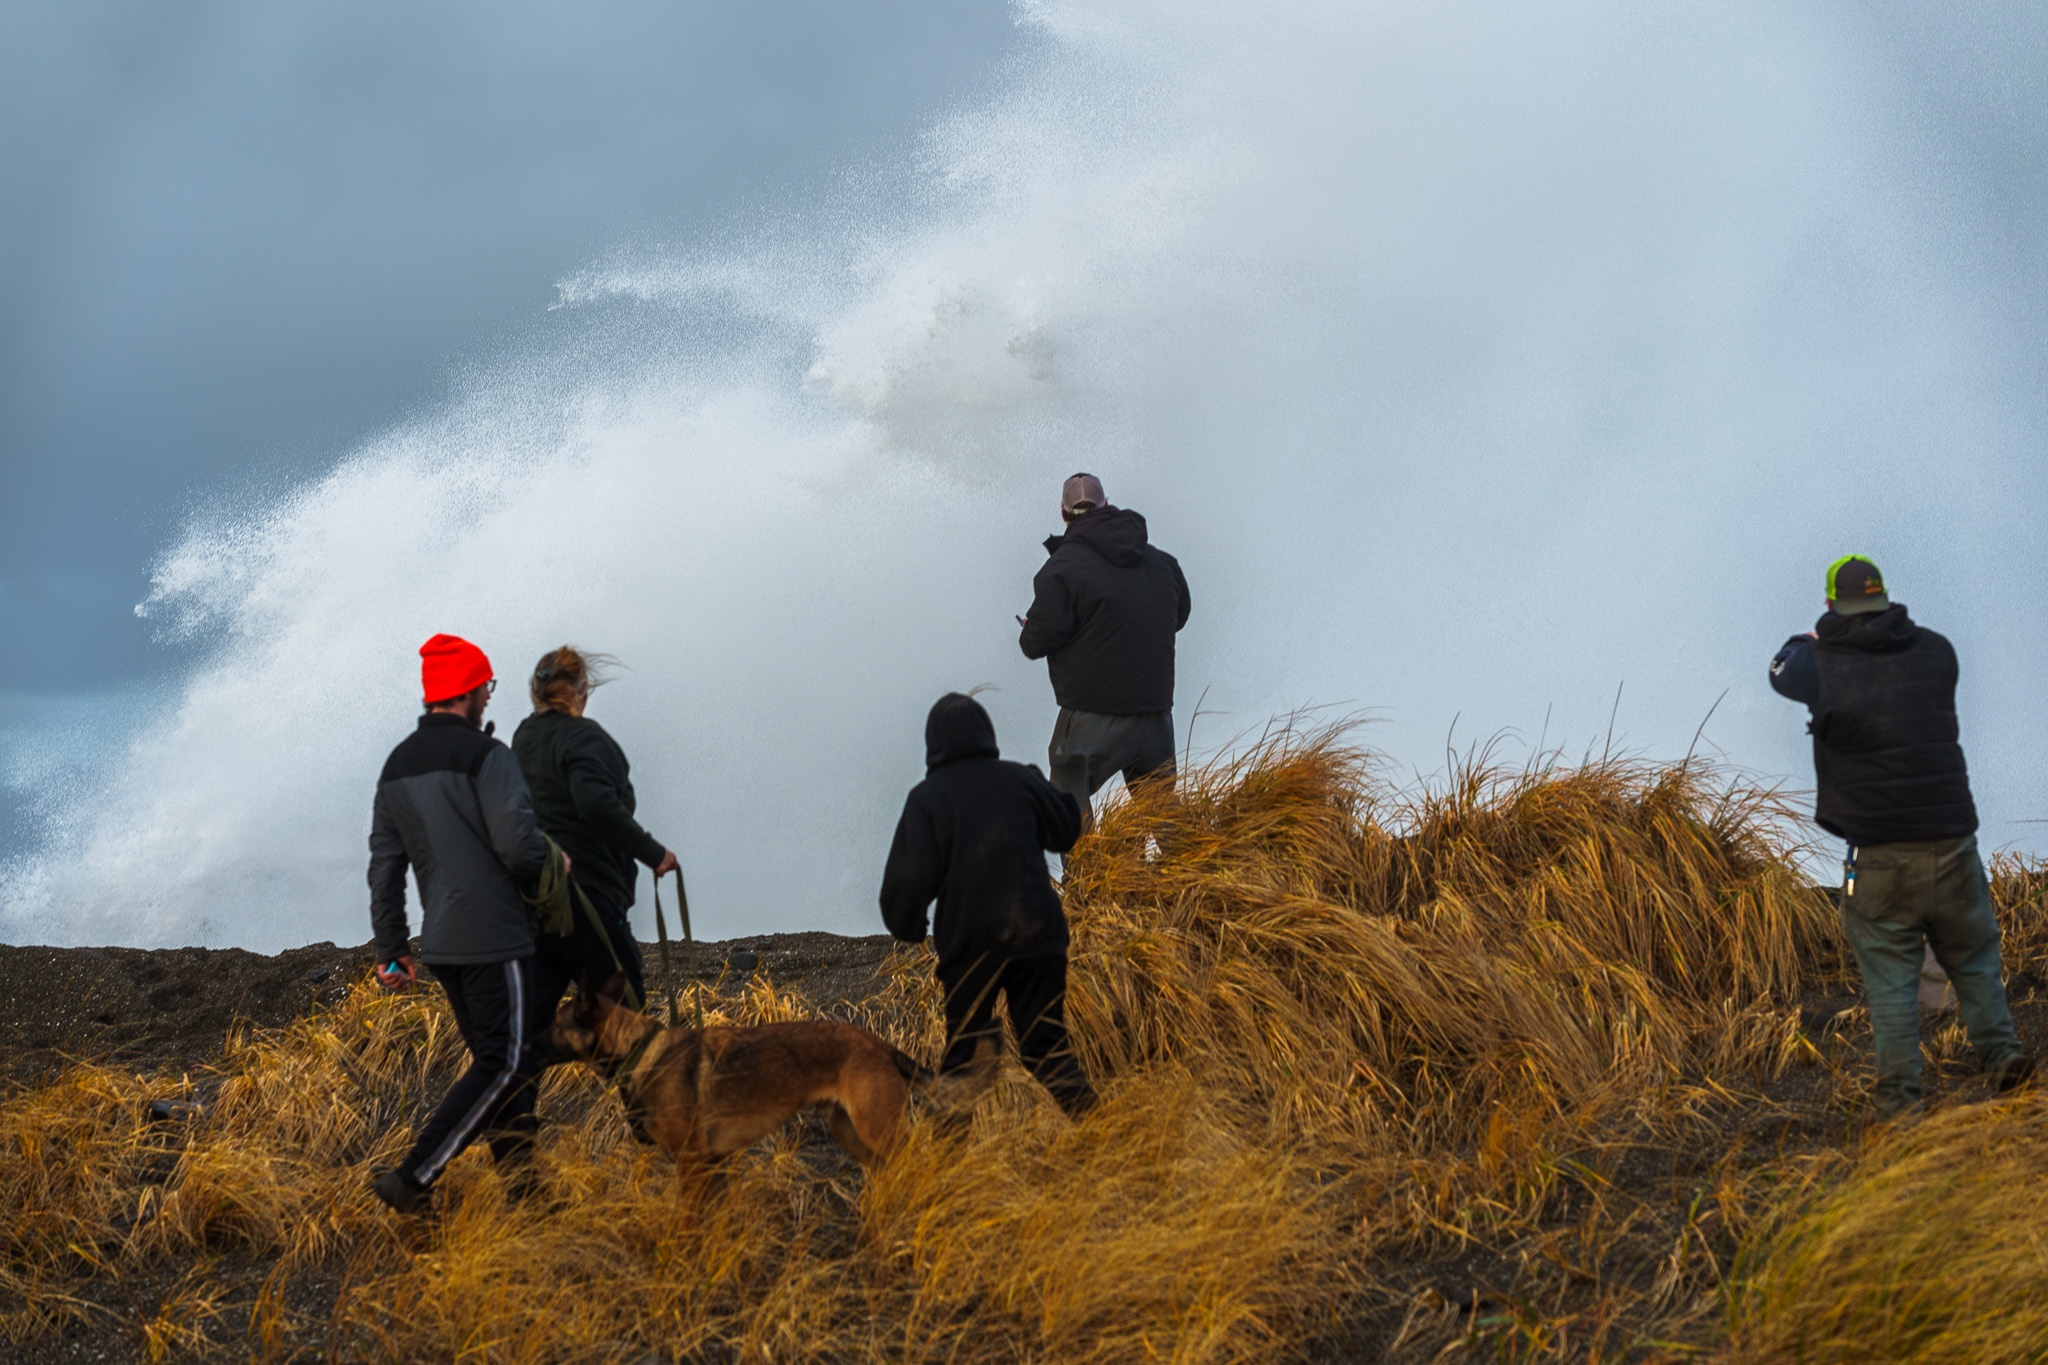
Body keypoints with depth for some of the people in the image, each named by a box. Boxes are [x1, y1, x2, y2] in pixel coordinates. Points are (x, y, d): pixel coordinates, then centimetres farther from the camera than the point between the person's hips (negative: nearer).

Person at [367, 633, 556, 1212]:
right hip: (496, 940, -8)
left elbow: (385, 866, 12)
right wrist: (553, 862, 0)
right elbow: (517, 844, -22)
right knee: (506, 1062, -3)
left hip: (442, 945, 8)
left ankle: (521, 1181, 19)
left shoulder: (397, 765, 11)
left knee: (495, 1055, 17)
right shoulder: (485, 755, -13)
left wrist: (390, 948, 16)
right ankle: (414, 1176, -11)